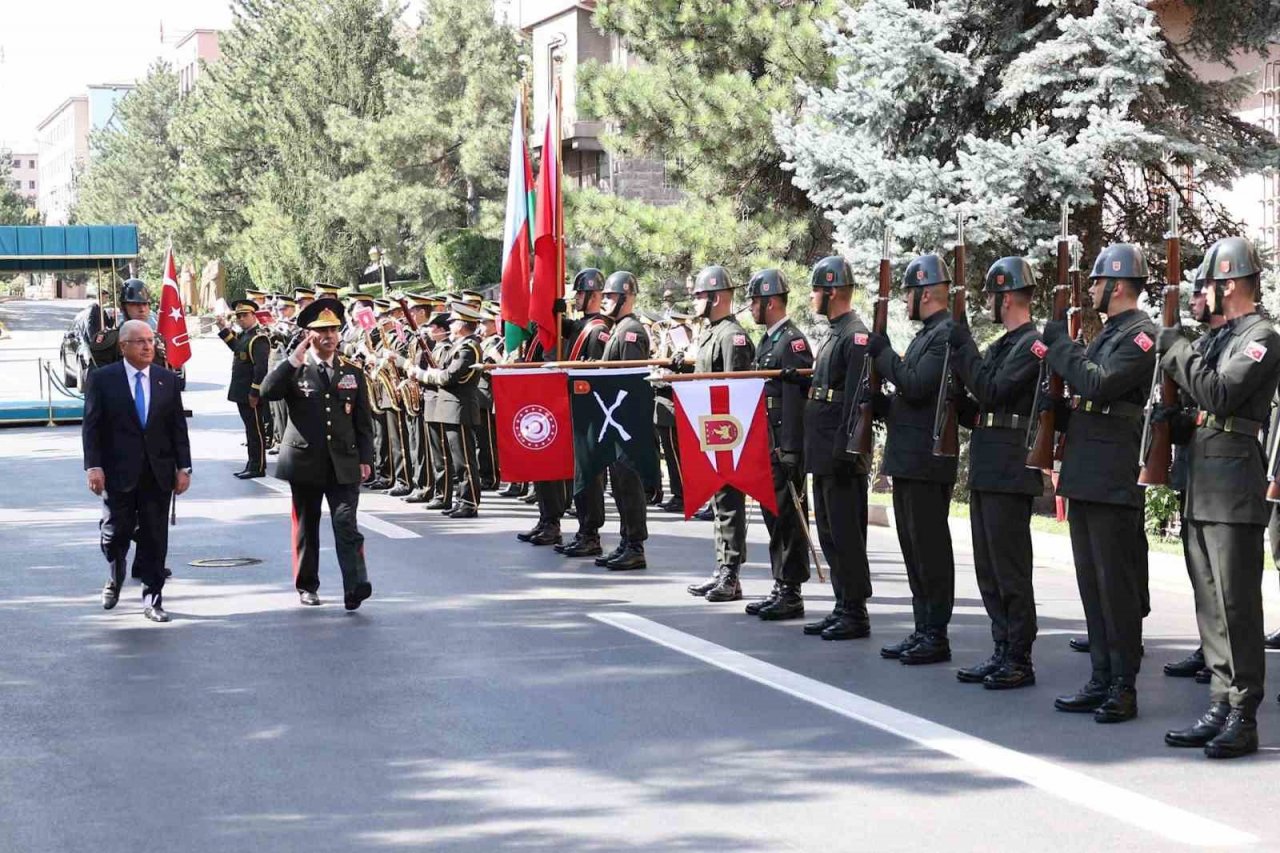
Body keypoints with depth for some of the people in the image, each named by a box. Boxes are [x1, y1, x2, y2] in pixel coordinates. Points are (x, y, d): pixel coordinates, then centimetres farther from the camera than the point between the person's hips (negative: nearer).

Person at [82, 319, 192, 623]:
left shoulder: (167, 379, 6)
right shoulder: (102, 379, -2)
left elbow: (178, 426, 7)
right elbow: (91, 426, -4)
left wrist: (183, 467, 2)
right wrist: (94, 466, -12)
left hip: (158, 473, 2)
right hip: (118, 472, -2)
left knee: (155, 538, 3)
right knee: (116, 533, 4)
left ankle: (152, 598, 11)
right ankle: (115, 579, 34)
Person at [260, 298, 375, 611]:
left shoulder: (352, 372, 9)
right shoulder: (294, 369, 1)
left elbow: (363, 421, 10)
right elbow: (268, 392, -18)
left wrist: (365, 458, 3)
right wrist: (295, 359, -18)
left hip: (343, 463, 0)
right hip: (305, 462, 0)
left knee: (346, 524, -12)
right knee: (306, 527, 10)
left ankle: (355, 586, -20)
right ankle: (306, 586, 23)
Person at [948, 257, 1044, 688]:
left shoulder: (1034, 344, -12)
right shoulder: (1002, 344, 18)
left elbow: (991, 390, -21)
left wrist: (963, 345, -14)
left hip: (1011, 471, -10)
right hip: (986, 470, 10)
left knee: (1010, 569, -5)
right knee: (989, 568, 12)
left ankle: (1019, 661, 0)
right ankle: (1002, 651, 18)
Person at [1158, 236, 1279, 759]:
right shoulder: (1222, 337, 20)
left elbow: (1219, 395, -20)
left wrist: (1178, 350, -11)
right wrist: (1172, 355, 8)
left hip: (1234, 488, -9)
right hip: (1202, 489, 9)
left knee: (1236, 604, -7)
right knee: (1211, 603, 11)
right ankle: (1220, 709, 17)